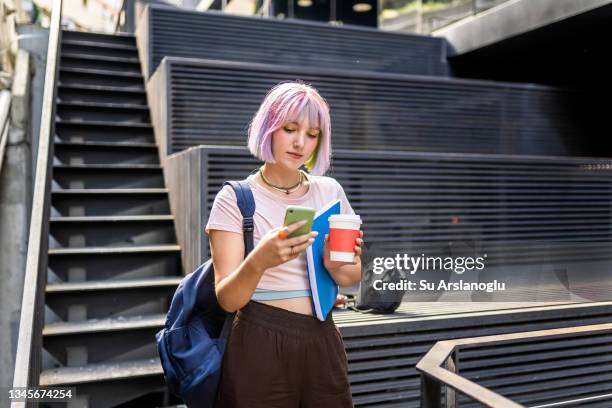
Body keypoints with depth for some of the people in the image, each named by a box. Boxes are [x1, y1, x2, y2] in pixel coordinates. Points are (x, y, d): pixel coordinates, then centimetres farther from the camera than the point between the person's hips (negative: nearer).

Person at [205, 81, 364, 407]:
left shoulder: (330, 191, 3)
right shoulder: (235, 197, -8)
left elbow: (353, 277, 8)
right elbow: (227, 300, -13)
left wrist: (335, 265, -15)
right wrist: (258, 261, -33)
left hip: (323, 342, 4)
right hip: (261, 347, -3)